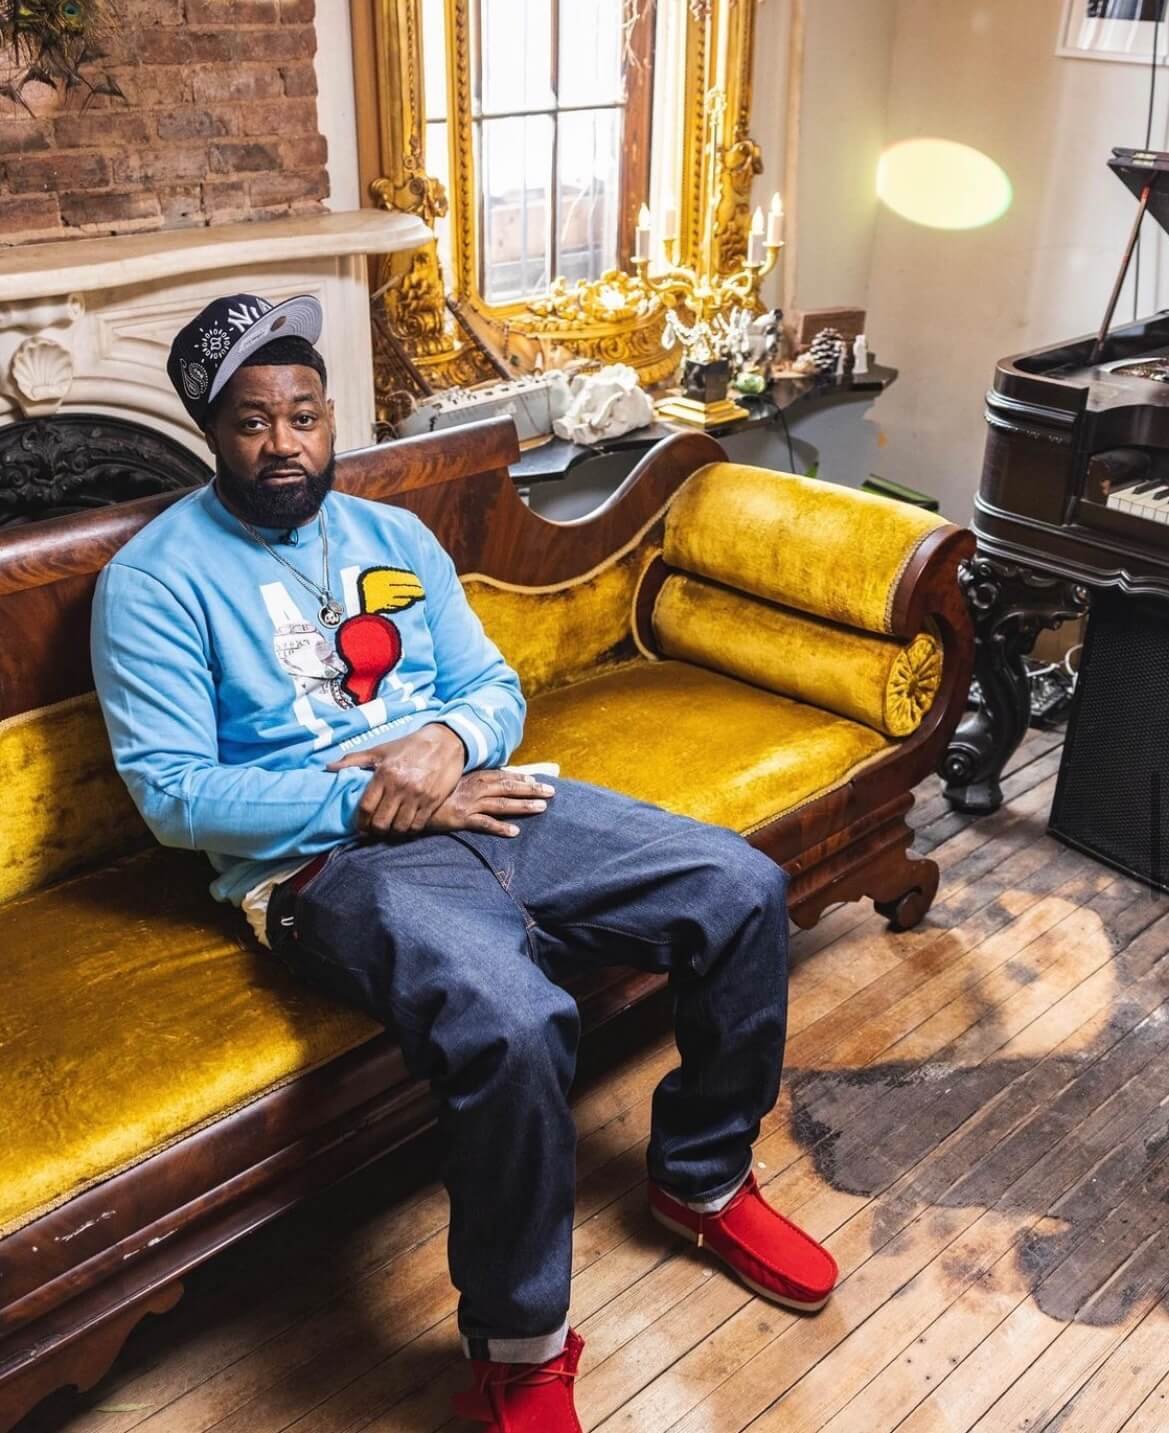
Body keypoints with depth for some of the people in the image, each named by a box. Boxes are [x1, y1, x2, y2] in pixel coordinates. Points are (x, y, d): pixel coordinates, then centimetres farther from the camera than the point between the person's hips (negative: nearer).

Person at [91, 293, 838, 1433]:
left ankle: (703, 1178, 16)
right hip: (330, 857, -6)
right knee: (513, 1027, -36)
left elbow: (494, 684, 15)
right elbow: (172, 792, -8)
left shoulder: (394, 534, 17)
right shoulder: (155, 579, -1)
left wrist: (449, 740, -10)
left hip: (482, 802, 7)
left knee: (742, 890, -7)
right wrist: (367, 800, -17)